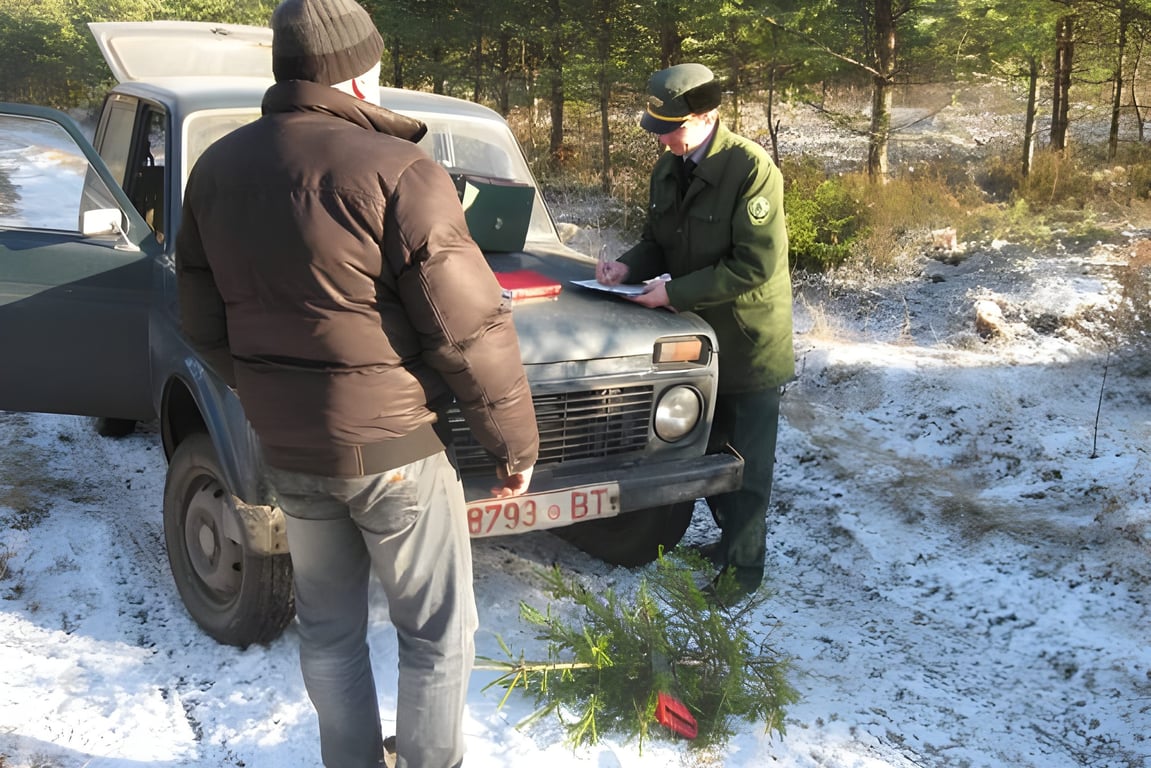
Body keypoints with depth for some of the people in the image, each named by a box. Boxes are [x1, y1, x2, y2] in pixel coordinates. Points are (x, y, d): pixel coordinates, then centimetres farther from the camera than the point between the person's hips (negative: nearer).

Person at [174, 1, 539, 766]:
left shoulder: (217, 168, 4)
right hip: (392, 446, -6)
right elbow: (471, 332, -17)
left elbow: (204, 323, 10)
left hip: (286, 448, 6)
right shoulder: (398, 173, -17)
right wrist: (517, 443, -5)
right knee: (438, 635, 12)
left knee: (329, 628, 22)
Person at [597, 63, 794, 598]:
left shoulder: (752, 168, -20)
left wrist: (675, 292, -24)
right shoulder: (668, 169, 3)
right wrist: (630, 266, -8)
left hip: (748, 343, -7)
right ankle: (731, 541, 38)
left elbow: (755, 266, -24)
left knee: (745, 466, 6)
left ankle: (742, 569, 21)